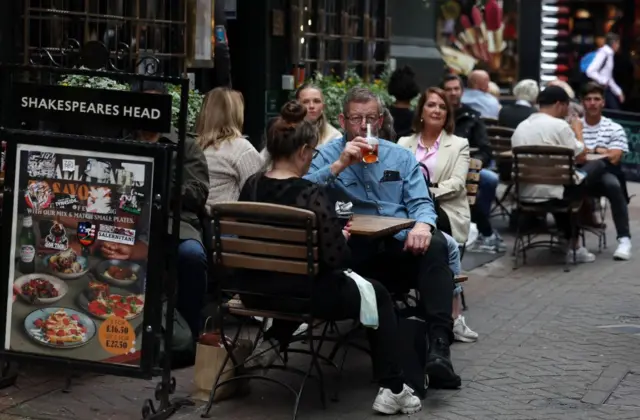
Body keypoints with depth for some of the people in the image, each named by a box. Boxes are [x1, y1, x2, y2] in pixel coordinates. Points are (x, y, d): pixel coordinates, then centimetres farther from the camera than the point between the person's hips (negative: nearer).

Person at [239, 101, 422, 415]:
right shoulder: (312, 195, -22)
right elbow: (338, 260, -22)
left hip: (255, 291, 7)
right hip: (304, 295, -6)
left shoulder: (251, 186, -4)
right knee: (379, 295, 18)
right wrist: (342, 239, 1)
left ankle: (272, 342, 26)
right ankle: (392, 390, 15)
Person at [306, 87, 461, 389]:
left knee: (435, 244, -31)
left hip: (401, 248, 2)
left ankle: (439, 344, -38)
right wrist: (339, 165, -12)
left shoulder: (400, 156, 20)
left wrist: (422, 224, -14)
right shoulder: (328, 155, 13)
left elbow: (420, 202, 9)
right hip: (354, 252, -2)